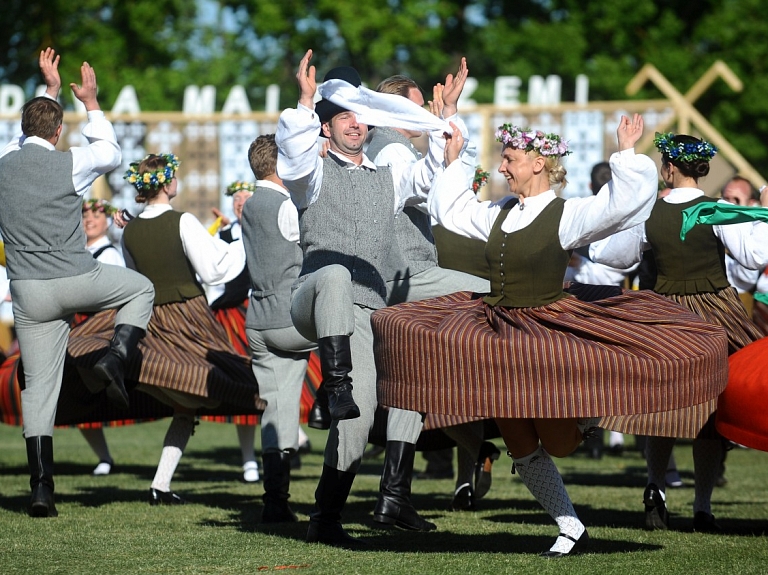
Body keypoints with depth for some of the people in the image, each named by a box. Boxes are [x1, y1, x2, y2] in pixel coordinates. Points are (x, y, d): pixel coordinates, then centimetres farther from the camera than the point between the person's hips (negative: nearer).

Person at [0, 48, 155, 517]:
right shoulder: (70, 163, -8)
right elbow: (112, 153, 15)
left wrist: (50, 90, 38)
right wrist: (91, 102, 24)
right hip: (77, 280, -3)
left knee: (39, 388, 6)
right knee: (142, 288, 25)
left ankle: (41, 488, 1)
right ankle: (116, 358, 0)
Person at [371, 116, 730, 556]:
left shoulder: (567, 215, -9)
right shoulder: (501, 213, 9)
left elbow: (624, 202, -21)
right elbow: (454, 212, 26)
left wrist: (627, 153, -25)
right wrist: (452, 162, 22)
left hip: (548, 335, -6)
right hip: (500, 336, 6)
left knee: (559, 443, -7)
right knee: (522, 450, 5)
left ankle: (589, 413, 26)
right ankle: (572, 529, 15)